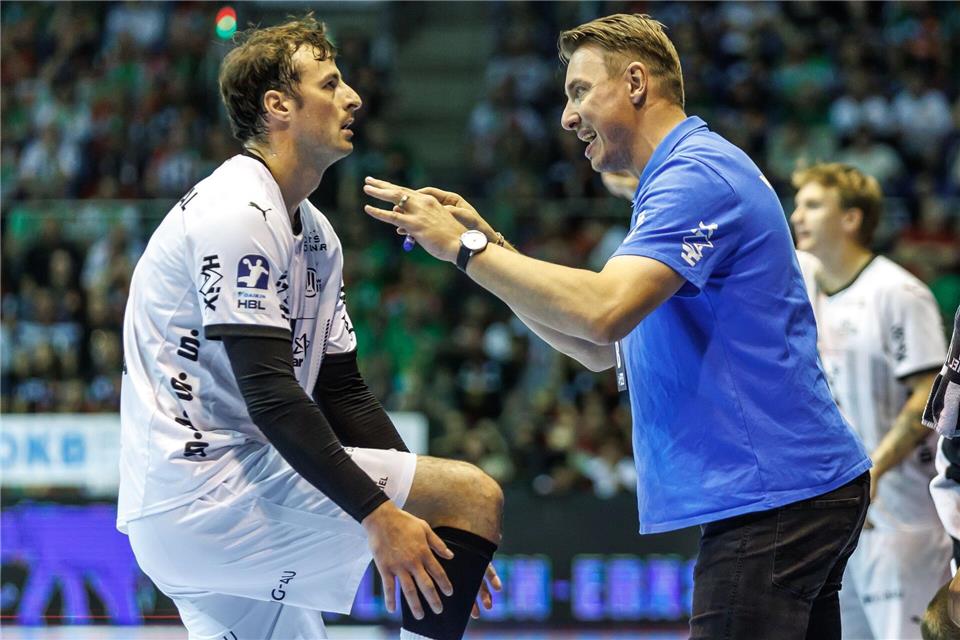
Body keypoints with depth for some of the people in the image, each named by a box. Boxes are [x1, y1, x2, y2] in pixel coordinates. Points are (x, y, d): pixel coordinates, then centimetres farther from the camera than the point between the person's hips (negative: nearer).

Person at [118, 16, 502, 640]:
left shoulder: (317, 235, 19)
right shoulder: (237, 212, -13)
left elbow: (342, 392, 20)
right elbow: (268, 395, -21)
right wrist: (378, 514, -23)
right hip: (211, 489, -11)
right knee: (475, 494, -14)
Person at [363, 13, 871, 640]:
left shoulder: (698, 175, -13)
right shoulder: (680, 178, 22)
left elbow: (603, 312, -27)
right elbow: (601, 349, 21)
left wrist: (466, 248, -18)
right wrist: (489, 244, 12)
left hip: (773, 497, -11)